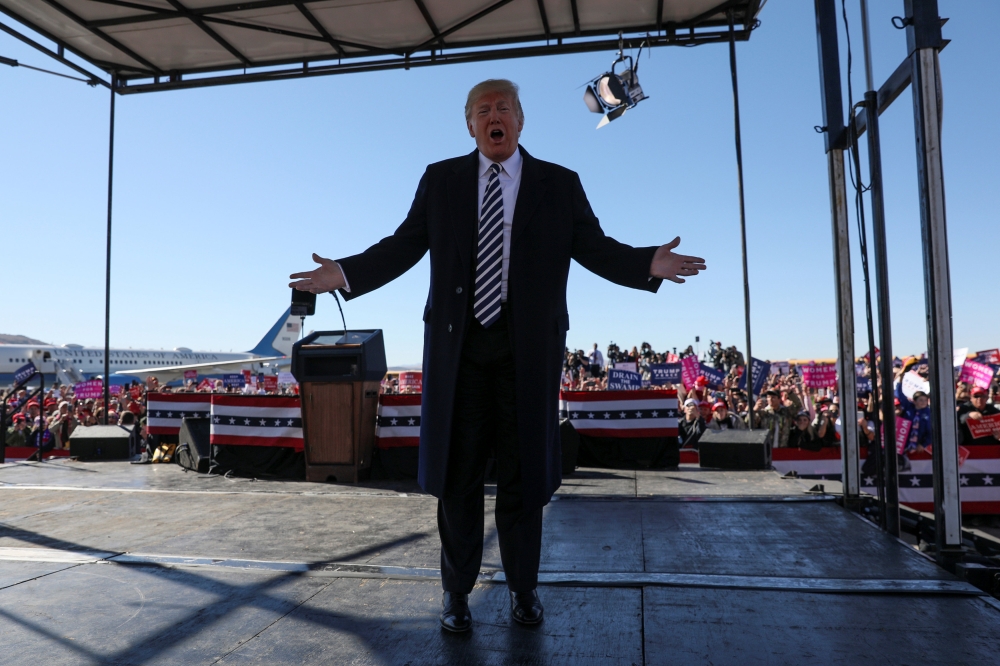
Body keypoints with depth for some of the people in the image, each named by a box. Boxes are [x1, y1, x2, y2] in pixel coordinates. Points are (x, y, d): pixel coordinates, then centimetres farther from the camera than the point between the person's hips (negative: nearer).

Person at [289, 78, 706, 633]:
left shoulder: (560, 184, 7)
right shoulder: (440, 180, 10)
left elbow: (595, 247, 1)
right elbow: (403, 245, 5)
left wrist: (648, 263, -17)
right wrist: (344, 273, -7)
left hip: (529, 346, 0)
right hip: (458, 344, 1)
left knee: (523, 471, 8)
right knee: (457, 471, 7)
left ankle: (522, 587, 28)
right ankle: (456, 590, 25)